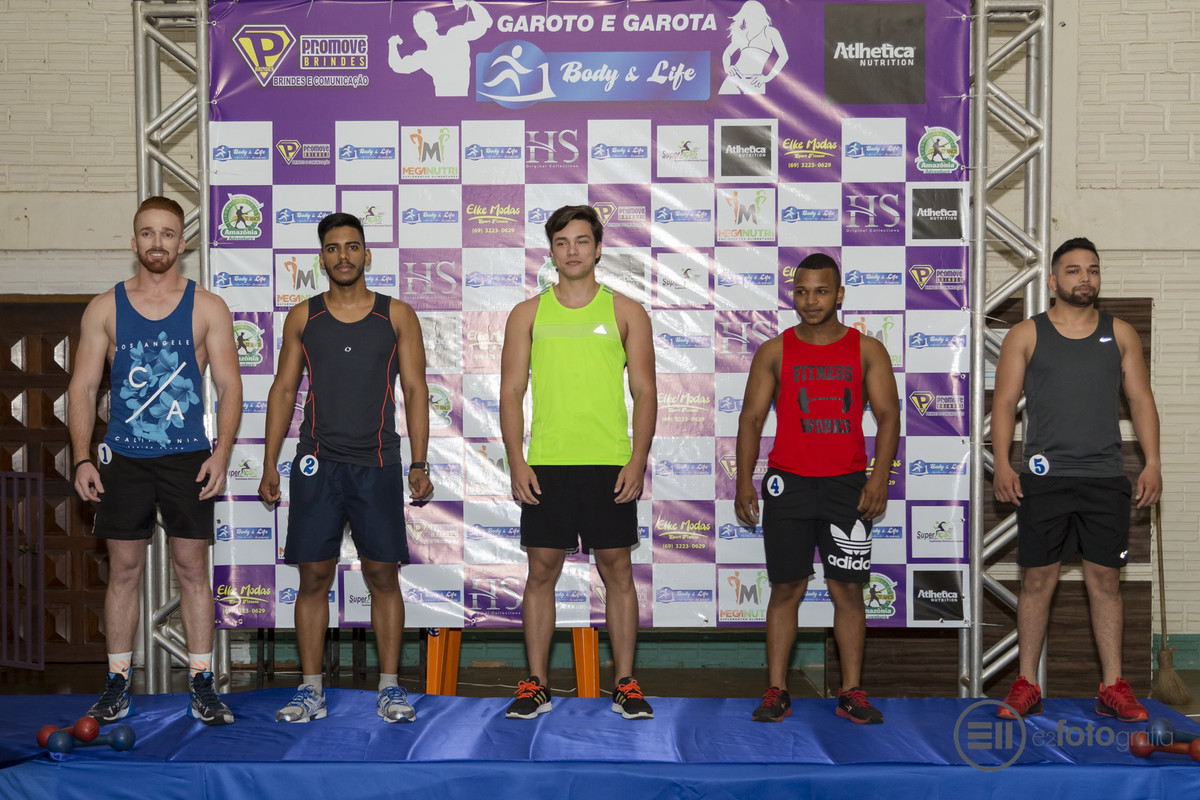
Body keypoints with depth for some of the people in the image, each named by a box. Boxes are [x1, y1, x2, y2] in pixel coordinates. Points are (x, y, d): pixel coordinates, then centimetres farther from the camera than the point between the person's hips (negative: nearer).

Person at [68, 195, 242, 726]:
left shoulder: (207, 309, 3)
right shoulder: (105, 308, 6)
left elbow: (229, 387, 1)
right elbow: (83, 388, 6)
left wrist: (221, 453, -11)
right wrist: (82, 458, -4)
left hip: (188, 458, -1)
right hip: (122, 459, 1)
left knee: (193, 569, 2)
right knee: (124, 570, 6)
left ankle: (202, 687, 10)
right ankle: (117, 687, 16)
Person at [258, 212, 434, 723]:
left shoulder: (397, 316, 5)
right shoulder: (302, 317, 9)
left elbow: (415, 390, 4)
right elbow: (283, 389, 10)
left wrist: (419, 463, -3)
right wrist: (270, 463, 4)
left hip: (378, 465, -1)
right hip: (317, 464, 1)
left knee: (383, 575, 2)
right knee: (314, 577, 3)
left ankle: (390, 686, 11)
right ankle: (311, 690, 13)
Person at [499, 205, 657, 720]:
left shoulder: (626, 312, 7)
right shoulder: (528, 314, 9)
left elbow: (644, 391, 4)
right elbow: (511, 392, 7)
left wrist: (638, 460, -6)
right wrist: (517, 461, -4)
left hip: (610, 465, -1)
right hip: (545, 465, 1)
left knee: (617, 570, 3)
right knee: (541, 570, 4)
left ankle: (626, 686, 13)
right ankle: (536, 686, 13)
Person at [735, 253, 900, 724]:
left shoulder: (867, 350, 6)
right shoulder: (775, 352, 6)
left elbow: (888, 415, 3)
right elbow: (752, 417, 5)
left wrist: (880, 476, -10)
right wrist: (744, 481, -4)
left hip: (847, 485, 0)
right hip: (788, 482, 0)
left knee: (848, 588, 3)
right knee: (786, 587, 2)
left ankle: (851, 693, 10)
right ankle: (776, 691, 9)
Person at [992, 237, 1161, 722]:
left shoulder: (1120, 334, 12)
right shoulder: (1026, 335, 6)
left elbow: (1141, 400, 10)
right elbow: (1005, 402, 2)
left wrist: (1152, 462, -1)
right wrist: (1001, 463, -9)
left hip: (1106, 478, 2)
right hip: (1043, 477, -2)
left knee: (1105, 580, 4)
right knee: (1038, 579, 2)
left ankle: (1113, 687, 12)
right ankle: (1026, 686, 10)